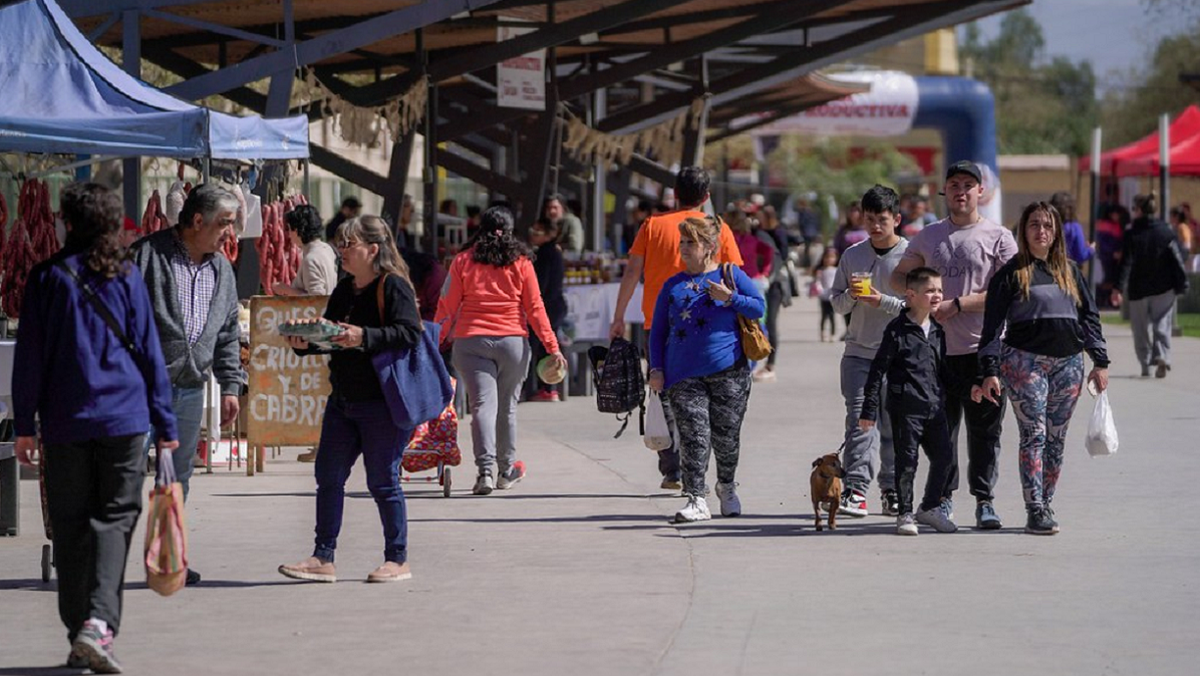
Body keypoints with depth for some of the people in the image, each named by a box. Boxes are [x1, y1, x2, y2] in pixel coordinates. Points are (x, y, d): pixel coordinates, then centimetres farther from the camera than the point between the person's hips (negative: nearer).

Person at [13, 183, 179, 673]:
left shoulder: (48, 277, 2)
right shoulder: (125, 277, 2)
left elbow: (29, 354, 3)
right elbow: (148, 350, 4)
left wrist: (24, 424, 8)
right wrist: (165, 423, 8)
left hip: (64, 421, 1)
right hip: (122, 416, -1)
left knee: (71, 525, 9)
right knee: (114, 517, 1)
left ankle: (79, 633, 11)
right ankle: (98, 623, -18)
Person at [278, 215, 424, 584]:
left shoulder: (394, 286, -10)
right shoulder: (343, 290, 14)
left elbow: (409, 332, -22)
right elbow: (328, 337, 19)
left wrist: (363, 337, -32)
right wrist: (304, 344, -2)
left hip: (383, 401, -8)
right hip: (343, 398, 8)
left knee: (383, 481, -1)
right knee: (328, 476, 6)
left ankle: (397, 560, 10)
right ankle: (323, 559, 10)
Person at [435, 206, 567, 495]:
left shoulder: (463, 261, 3)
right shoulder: (521, 263, 3)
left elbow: (448, 306, 3)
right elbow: (535, 308, 2)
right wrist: (552, 346, 5)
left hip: (471, 341, -1)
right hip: (512, 340, 1)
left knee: (483, 405, -6)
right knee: (507, 406, 14)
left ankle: (486, 468, -23)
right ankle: (507, 470, 23)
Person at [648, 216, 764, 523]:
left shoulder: (730, 275, 5)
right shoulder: (673, 286, 12)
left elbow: (760, 307, 3)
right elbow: (658, 332, 15)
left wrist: (730, 298, -12)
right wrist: (656, 369, 4)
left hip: (728, 371, -1)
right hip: (684, 375, 1)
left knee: (726, 436, 6)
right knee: (693, 437, -8)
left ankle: (727, 487, 31)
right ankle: (696, 500, -9)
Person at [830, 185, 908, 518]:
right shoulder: (853, 255, 10)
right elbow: (836, 303, 14)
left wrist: (882, 301, -16)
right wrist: (851, 296, -7)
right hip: (859, 351, 2)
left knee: (894, 425, 4)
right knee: (859, 419, -10)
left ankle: (892, 490, 14)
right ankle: (855, 490, -15)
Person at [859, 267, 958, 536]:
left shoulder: (937, 331, 11)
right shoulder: (897, 330, -8)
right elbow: (878, 370, -7)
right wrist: (869, 410, -8)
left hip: (935, 406, 6)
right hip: (906, 406, -6)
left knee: (943, 455, 6)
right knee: (907, 460, -2)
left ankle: (930, 507, 24)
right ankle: (904, 513, 10)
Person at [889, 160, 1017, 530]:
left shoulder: (998, 237, 0)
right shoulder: (928, 236, 13)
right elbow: (899, 276, 21)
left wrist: (957, 304, -14)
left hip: (984, 349, -3)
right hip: (939, 347, 3)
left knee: (985, 429, -2)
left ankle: (984, 500, 4)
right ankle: (942, 497, 17)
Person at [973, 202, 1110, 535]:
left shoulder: (1069, 271, 15)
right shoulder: (1011, 273, 1)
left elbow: (1090, 316, 17)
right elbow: (993, 324, -2)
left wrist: (1100, 361, 10)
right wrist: (990, 372, -10)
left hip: (1068, 363, 5)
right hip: (1025, 360, -5)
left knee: (1056, 439, 6)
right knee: (1034, 435, -11)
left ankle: (1046, 504, 13)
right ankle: (1035, 511, -13)